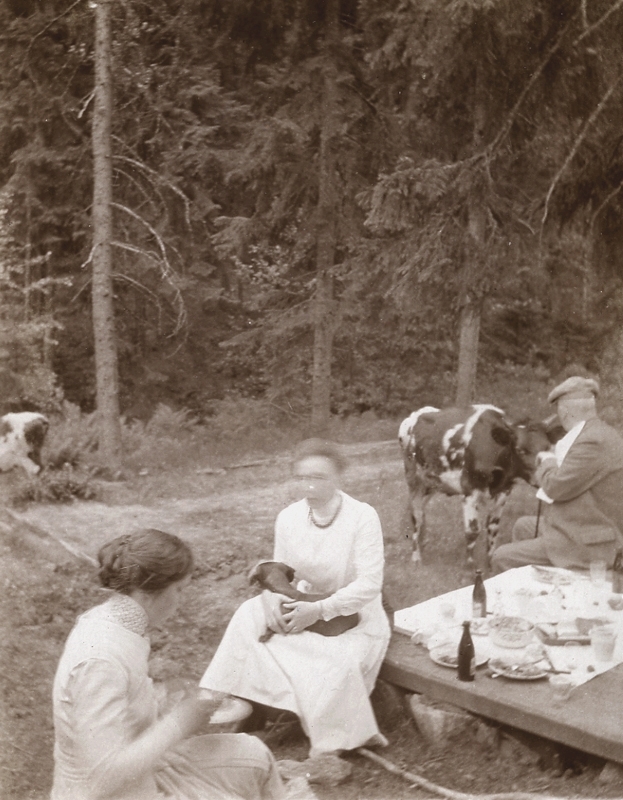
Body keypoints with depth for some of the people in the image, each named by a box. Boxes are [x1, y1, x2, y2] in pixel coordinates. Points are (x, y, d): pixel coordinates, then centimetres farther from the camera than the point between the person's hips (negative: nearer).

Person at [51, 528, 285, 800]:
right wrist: (179, 722, -22)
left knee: (253, 755, 8)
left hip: (139, 775, 9)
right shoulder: (99, 661, -29)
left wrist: (186, 710, -2)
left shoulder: (104, 622, -1)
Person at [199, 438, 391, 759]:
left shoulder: (362, 517, -20)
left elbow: (370, 584, -22)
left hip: (353, 614, -5)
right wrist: (272, 600, -18)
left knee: (338, 661, -32)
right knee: (251, 616, -16)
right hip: (305, 608, 5)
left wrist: (319, 610, -29)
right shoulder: (288, 517, -6)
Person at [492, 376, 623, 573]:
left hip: (584, 545, -11)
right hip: (582, 527, 11)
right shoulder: (599, 432, 6)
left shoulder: (593, 442, -26)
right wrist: (553, 461, -2)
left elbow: (556, 487, -24)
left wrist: (547, 462, -5)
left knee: (502, 558, -8)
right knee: (523, 527, 29)